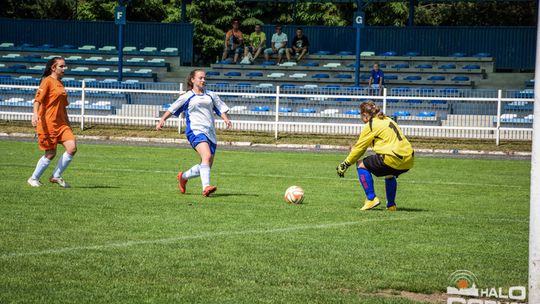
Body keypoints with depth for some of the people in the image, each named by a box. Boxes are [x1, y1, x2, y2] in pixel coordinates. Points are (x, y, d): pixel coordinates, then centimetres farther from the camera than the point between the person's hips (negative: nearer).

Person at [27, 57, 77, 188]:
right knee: (50, 154, -2)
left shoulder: (60, 83, 17)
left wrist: (68, 124, 26)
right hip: (48, 123, -7)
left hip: (61, 123, 7)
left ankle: (56, 176, 3)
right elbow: (38, 99, -17)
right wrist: (35, 114, -34)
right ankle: (34, 179, 17)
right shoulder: (47, 81, -7)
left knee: (72, 148, -9)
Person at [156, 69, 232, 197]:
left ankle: (183, 176, 30)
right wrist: (162, 120, 1)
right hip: (195, 130, -6)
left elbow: (221, 109, 17)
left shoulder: (211, 95, 18)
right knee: (207, 156, -28)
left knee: (206, 165, 6)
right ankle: (206, 187, -37)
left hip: (210, 132, 6)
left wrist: (226, 120, -2)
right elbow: (172, 109, 13)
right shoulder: (187, 97, 8)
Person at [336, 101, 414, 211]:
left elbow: (359, 147, 4)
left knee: (362, 165, 5)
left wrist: (345, 164, 12)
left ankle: (371, 199, 0)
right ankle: (391, 205, 32)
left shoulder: (371, 125, -1)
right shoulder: (387, 120, 23)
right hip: (409, 160, 8)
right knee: (390, 173, 38)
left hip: (393, 158, -8)